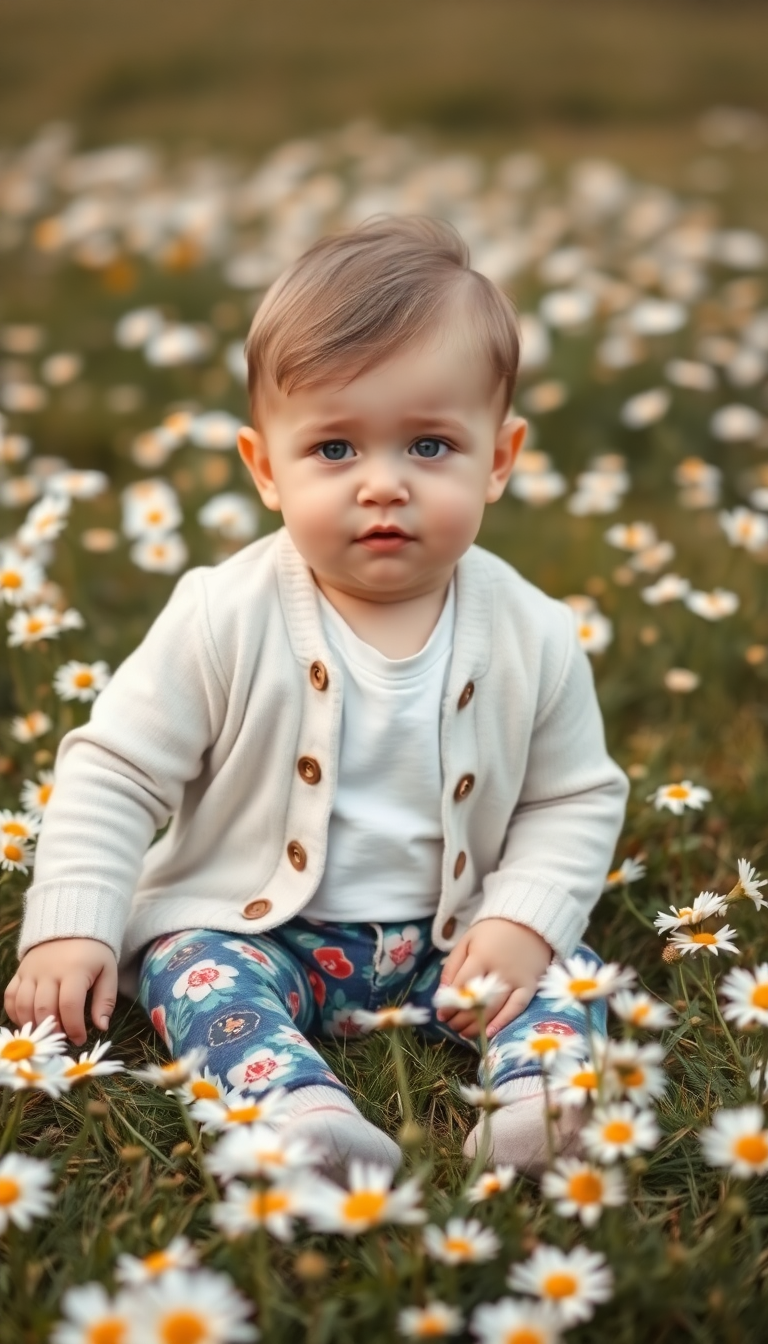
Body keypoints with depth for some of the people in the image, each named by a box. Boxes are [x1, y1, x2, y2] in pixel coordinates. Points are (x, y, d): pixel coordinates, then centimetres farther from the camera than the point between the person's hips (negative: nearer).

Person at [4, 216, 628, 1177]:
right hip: (249, 927, -2)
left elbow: (577, 798, 4)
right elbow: (112, 771, -9)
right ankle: (303, 1107, -49)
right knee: (194, 971, -29)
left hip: (450, 939, 2)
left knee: (561, 975, -18)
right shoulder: (226, 619, -14)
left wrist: (525, 923, -12)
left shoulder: (532, 637, -8)